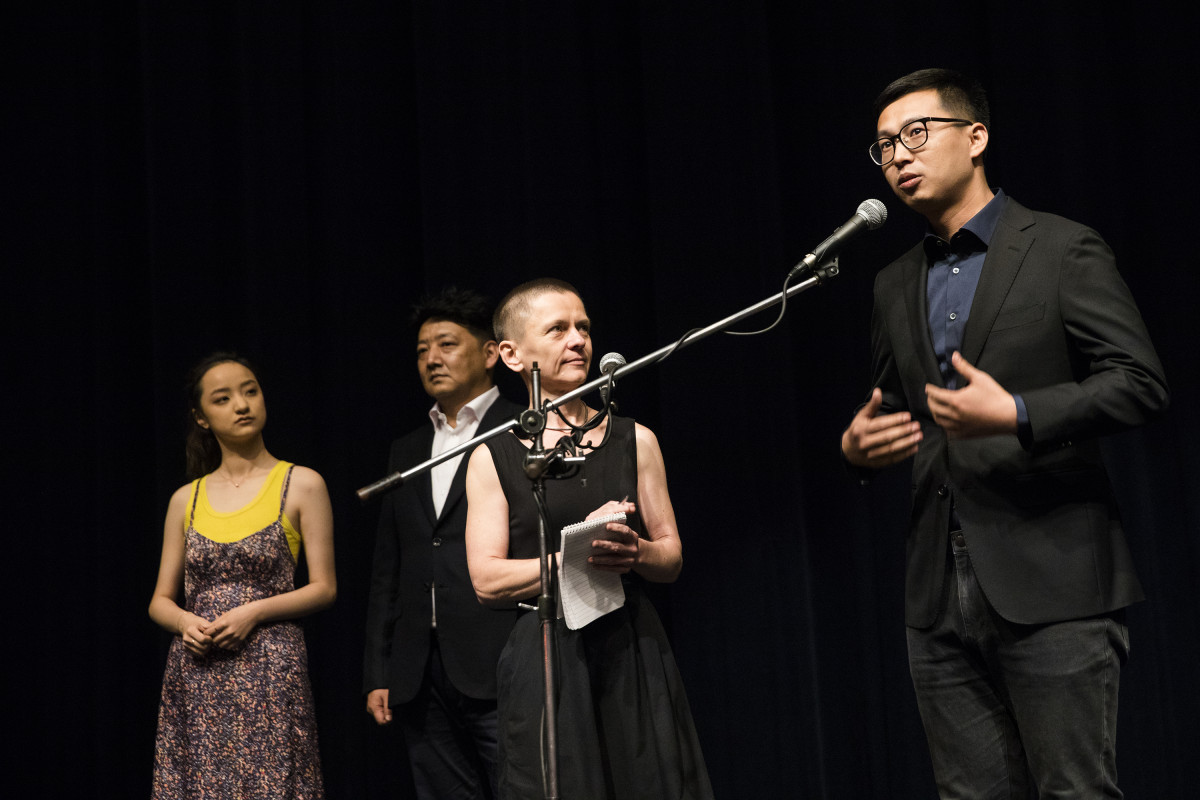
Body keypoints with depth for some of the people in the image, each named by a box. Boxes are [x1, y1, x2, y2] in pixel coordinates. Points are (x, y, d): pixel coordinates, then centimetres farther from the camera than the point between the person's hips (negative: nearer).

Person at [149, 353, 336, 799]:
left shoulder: (301, 485, 3)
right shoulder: (186, 500, 12)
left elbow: (324, 588, 0)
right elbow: (160, 601, 14)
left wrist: (254, 612, -13)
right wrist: (185, 623, -7)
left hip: (270, 674, -3)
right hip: (195, 675, 3)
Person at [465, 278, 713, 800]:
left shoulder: (635, 440, 10)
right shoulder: (493, 458, 2)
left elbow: (671, 558, 11)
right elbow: (488, 581, -5)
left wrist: (633, 552, -12)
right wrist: (580, 555, -16)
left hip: (632, 650, 2)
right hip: (545, 658, -2)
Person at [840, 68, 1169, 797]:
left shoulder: (1064, 250, -1)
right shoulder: (896, 285, 18)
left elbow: (1142, 383, -9)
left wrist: (1017, 416, -21)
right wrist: (859, 447, 3)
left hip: (1050, 580, -6)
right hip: (942, 598, 6)